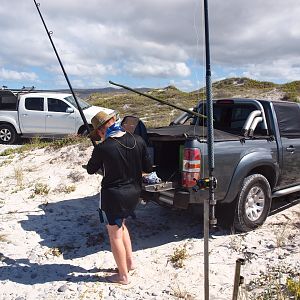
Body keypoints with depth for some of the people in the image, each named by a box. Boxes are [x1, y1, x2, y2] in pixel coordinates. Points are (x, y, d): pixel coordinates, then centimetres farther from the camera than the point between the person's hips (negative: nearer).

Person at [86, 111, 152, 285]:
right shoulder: (138, 141, -7)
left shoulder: (102, 148, -20)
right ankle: (130, 262, 36)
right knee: (121, 224, 29)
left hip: (113, 195, -6)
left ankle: (123, 276, 25)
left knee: (115, 234, 12)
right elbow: (148, 168, 1)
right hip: (134, 192, 6)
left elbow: (91, 170, -2)